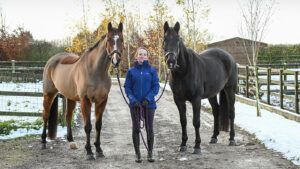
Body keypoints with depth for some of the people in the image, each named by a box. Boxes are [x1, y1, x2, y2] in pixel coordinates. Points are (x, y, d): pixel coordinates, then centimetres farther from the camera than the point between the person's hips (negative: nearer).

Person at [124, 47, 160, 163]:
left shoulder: (152, 70, 1)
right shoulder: (131, 71, 3)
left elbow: (156, 86, -1)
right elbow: (127, 87, 3)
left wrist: (148, 98, -14)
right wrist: (133, 99, -12)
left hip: (149, 103, 0)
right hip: (135, 104, 1)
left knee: (149, 128, 4)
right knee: (136, 128, 5)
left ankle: (150, 153, 16)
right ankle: (137, 153, 15)